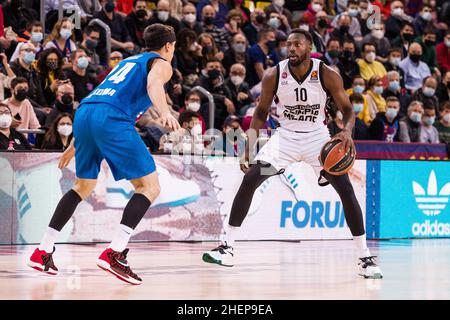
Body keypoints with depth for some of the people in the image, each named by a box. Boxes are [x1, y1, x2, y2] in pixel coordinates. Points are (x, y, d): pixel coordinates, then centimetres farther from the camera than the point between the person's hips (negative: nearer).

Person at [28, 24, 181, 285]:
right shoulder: (162, 64, 14)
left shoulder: (129, 61, 36)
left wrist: (76, 144, 43)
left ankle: (43, 252, 21)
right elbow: (153, 83, -12)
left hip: (83, 113, 8)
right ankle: (114, 253, -17)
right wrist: (165, 112, -30)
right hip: (113, 119, -8)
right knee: (149, 186, -2)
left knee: (84, 186, 24)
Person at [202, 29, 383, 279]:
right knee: (249, 180, -14)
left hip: (317, 136, -1)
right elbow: (261, 112, 1)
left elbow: (348, 110, -9)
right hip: (285, 135, 1)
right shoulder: (274, 75, -12)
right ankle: (227, 249, -6)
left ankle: (366, 258, -4)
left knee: (347, 190, -14)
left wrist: (347, 131, -32)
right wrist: (249, 146, -6)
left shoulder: (327, 75, -17)